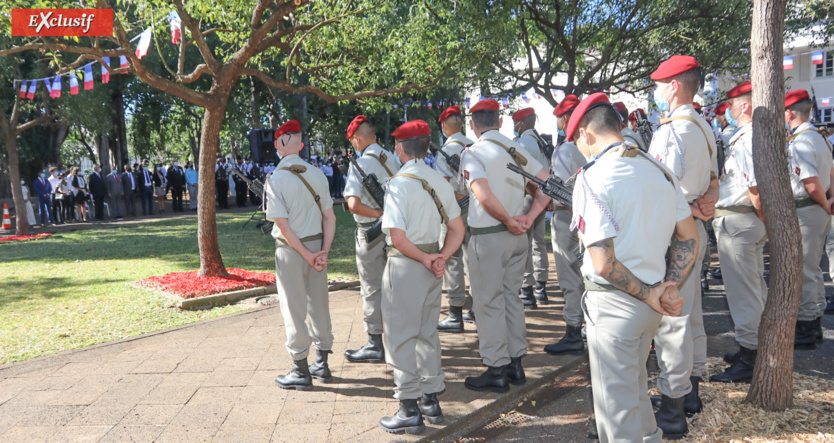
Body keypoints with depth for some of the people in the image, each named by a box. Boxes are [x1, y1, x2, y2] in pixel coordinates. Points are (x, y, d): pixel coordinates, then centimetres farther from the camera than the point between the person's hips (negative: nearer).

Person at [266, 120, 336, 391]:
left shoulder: (276, 179, -13)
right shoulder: (317, 174, 2)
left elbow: (283, 225, -17)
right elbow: (329, 217, 0)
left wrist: (308, 255, -11)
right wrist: (323, 251, -3)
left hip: (290, 250, -5)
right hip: (316, 244, 5)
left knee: (294, 309, 4)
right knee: (319, 305, 14)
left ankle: (301, 371, 13)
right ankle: (322, 363, 26)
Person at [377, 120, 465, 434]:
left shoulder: (398, 183, -15)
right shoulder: (440, 181, 6)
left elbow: (398, 237, -22)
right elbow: (457, 229, 6)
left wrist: (425, 260, -9)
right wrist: (441, 258, -2)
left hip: (405, 265, -7)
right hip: (431, 262, 7)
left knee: (401, 337, 3)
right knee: (427, 333, 17)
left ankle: (409, 411, 10)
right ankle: (431, 401, 27)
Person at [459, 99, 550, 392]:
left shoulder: (473, 153, -12)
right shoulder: (517, 149, 8)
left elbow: (485, 196, -26)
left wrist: (509, 221, -13)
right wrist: (530, 217, 0)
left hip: (488, 236, -7)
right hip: (517, 236, 7)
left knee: (489, 302, 3)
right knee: (511, 296, 17)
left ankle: (497, 371, 11)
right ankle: (515, 364, 25)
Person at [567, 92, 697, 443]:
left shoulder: (592, 178, -17)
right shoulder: (660, 170, 5)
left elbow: (603, 263, -22)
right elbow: (689, 239, 10)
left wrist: (650, 295, -10)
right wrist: (669, 286, 4)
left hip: (613, 303, -7)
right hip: (652, 305, 8)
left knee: (616, 404, 8)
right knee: (635, 387, 27)